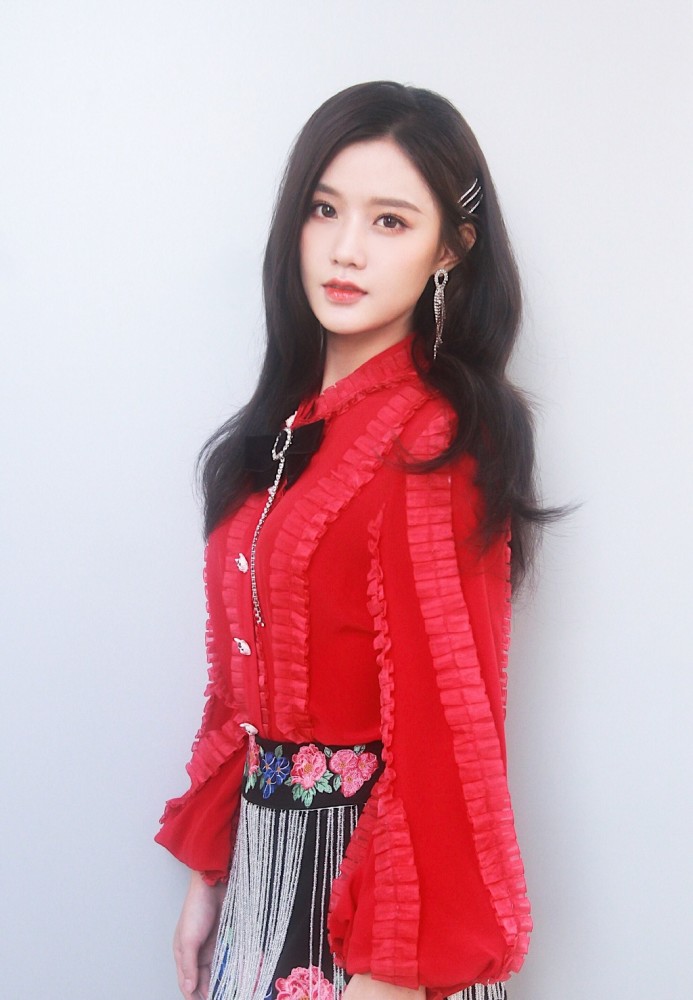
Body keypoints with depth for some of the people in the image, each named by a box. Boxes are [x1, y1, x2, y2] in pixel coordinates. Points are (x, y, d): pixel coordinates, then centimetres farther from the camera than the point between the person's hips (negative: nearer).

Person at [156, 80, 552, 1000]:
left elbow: (441, 727, -19)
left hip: (368, 857, -7)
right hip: (265, 852, 7)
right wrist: (209, 872, 10)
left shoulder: (431, 445, -18)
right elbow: (244, 675, 9)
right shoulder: (289, 423, 6)